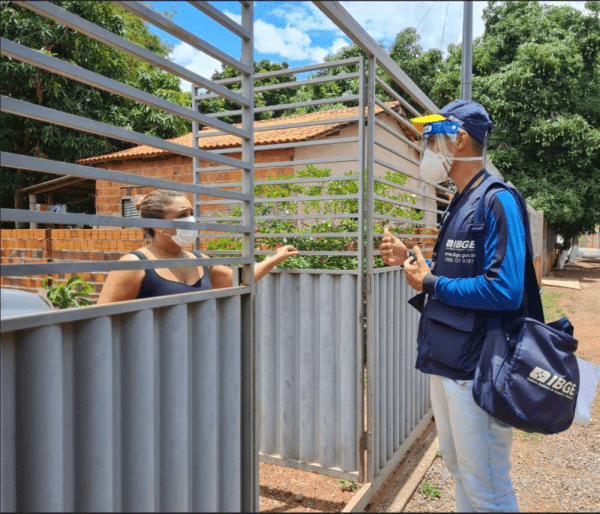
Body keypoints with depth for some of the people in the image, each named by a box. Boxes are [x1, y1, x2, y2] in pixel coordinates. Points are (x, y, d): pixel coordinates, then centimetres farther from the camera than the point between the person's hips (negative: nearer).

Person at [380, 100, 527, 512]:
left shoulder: (496, 201, -16)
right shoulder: (460, 204, 12)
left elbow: (505, 291, -26)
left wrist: (429, 283, -17)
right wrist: (411, 259, 6)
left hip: (476, 370, -9)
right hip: (446, 363, 9)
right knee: (460, 472, 23)